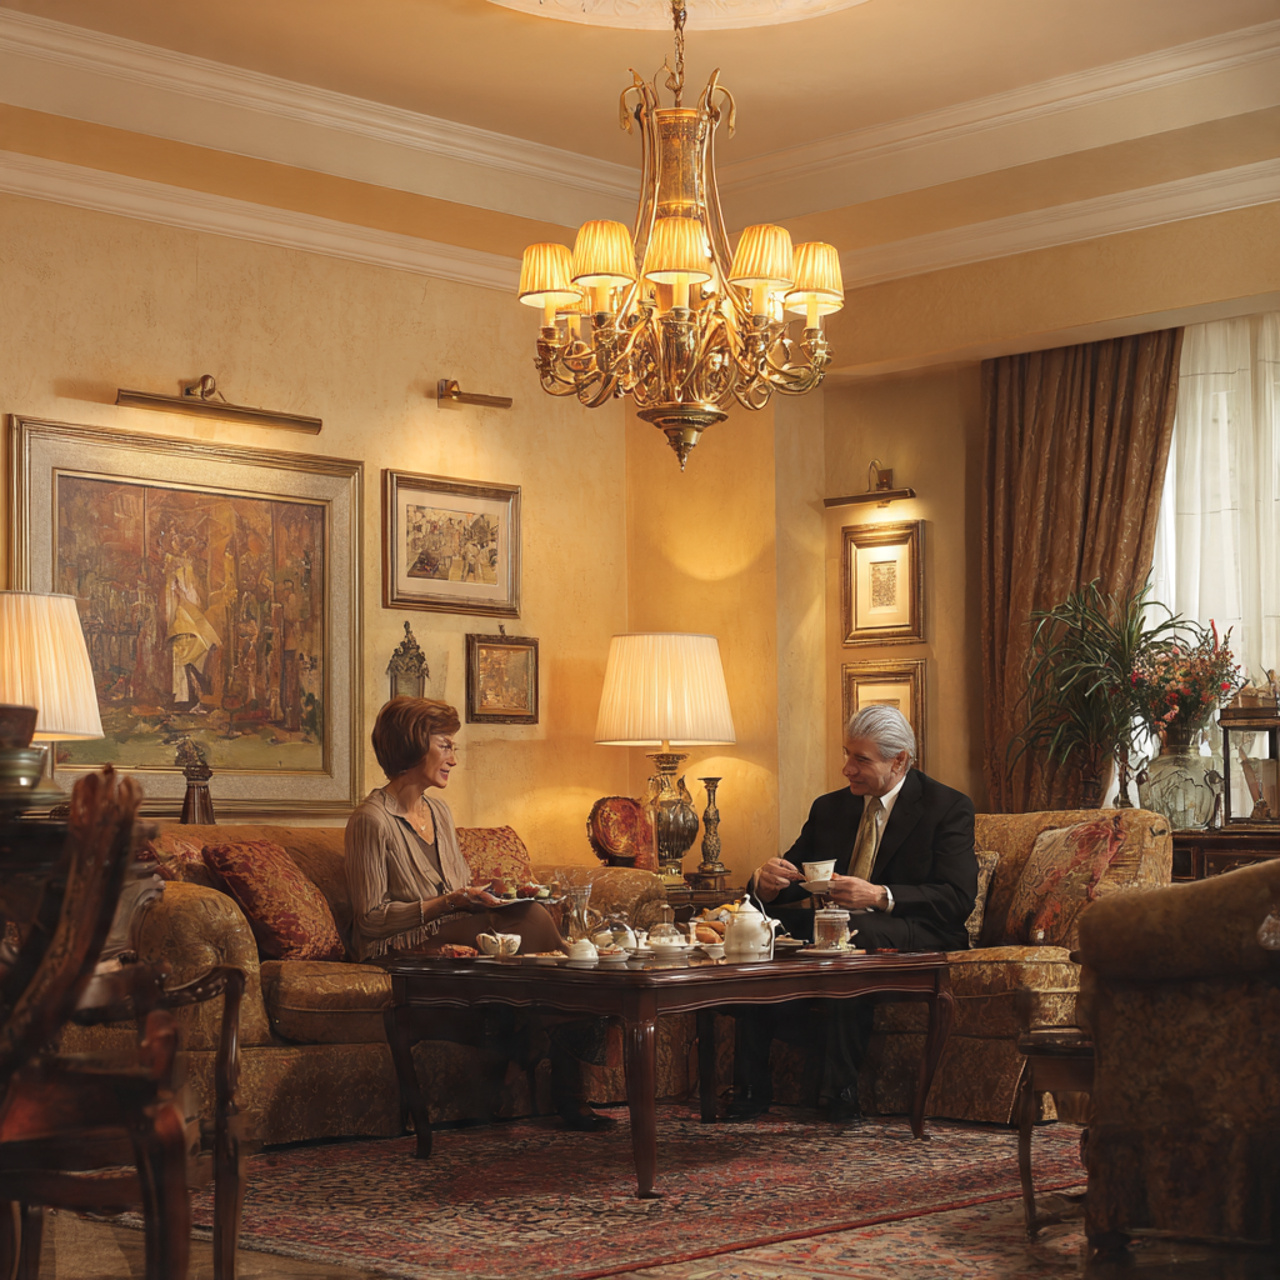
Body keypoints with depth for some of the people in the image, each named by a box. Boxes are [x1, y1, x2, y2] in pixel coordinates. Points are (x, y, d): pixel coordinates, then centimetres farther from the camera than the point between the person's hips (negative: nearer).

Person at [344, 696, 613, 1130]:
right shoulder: (371, 821, -10)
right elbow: (371, 916, -13)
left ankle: (567, 1094, -23)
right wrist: (448, 903, -18)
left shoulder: (439, 812, 16)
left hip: (454, 932, 8)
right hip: (400, 948, -8)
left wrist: (487, 895, 0)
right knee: (534, 921, -26)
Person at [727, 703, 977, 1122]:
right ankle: (751, 1085, -20)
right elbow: (791, 877, 14)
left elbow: (958, 899, -12)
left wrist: (880, 897, -27)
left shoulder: (949, 807, -2)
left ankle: (839, 1089, -31)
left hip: (916, 938, -6)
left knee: (857, 931, -38)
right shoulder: (830, 808, 16)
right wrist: (768, 881, -13)